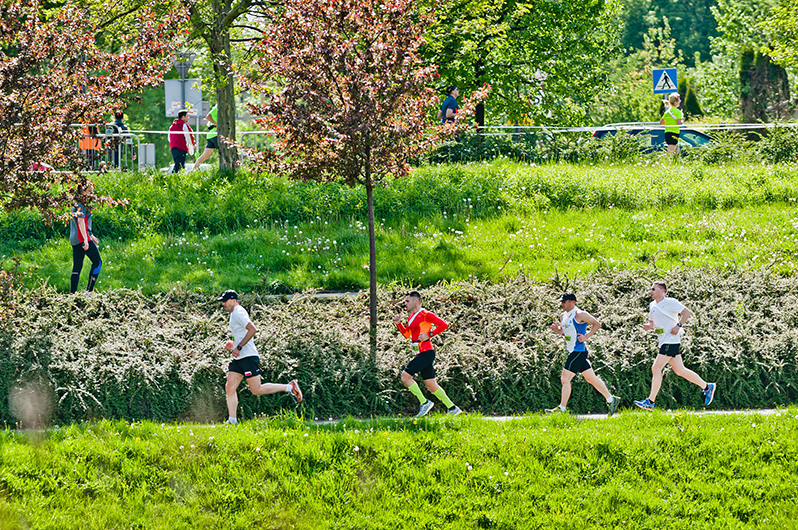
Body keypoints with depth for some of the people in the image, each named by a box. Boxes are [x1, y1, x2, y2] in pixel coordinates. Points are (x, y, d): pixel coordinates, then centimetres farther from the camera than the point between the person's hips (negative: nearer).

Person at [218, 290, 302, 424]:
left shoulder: (238, 313, -12)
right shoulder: (234, 314, 19)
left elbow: (253, 330, -24)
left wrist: (238, 347, -22)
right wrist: (233, 345, 19)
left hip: (248, 356, -10)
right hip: (239, 358, 10)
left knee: (257, 390, -8)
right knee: (230, 388, 0)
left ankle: (289, 387, 3)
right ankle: (232, 420, -2)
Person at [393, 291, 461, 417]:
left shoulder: (425, 315, -10)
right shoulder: (411, 316, 17)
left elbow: (443, 325, -14)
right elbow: (407, 335, 26)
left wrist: (429, 335, -18)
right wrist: (399, 324, 11)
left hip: (426, 353, -10)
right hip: (421, 354, 10)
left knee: (405, 376, -14)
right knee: (431, 385, 10)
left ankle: (424, 402, -9)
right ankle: (452, 408, 15)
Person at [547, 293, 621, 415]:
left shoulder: (579, 315, -13)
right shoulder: (564, 316, 13)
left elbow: (597, 324, -12)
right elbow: (563, 331, 26)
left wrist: (586, 337, -17)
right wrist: (557, 329, 3)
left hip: (579, 351, -10)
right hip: (573, 352, 10)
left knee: (565, 379, -10)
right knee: (591, 378, 12)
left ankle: (562, 408, -5)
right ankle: (611, 399, 17)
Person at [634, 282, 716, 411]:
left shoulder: (670, 303, -10)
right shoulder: (652, 306, 14)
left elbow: (687, 312, -8)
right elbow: (652, 321, 24)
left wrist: (678, 325, -18)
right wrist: (648, 326, 1)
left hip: (671, 340, -9)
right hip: (664, 341, 9)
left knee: (656, 368, -13)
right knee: (679, 370, 12)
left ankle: (650, 401, -13)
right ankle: (707, 387, 23)